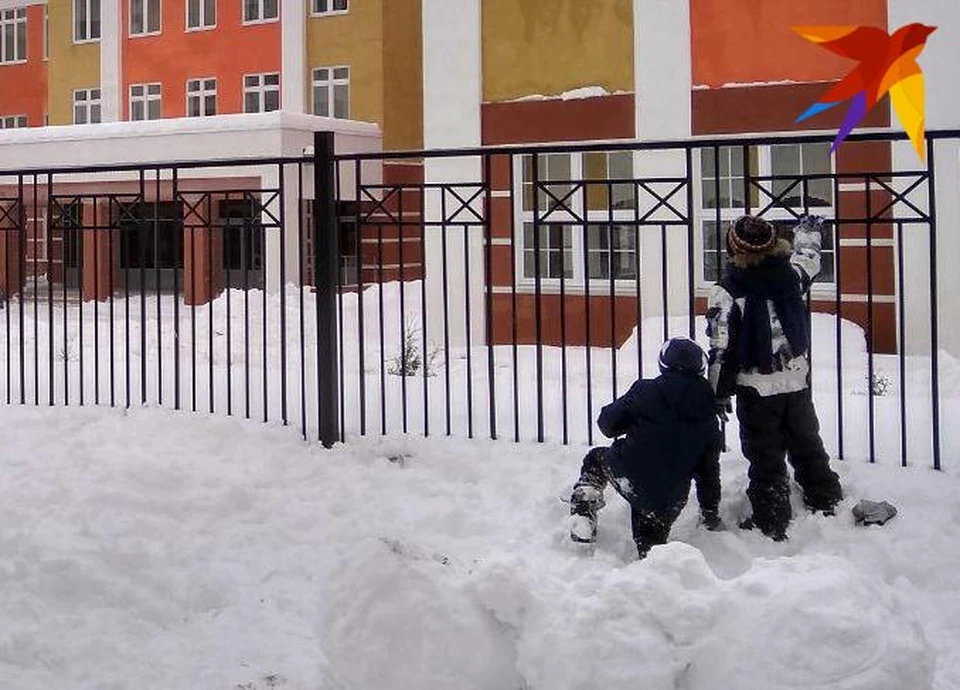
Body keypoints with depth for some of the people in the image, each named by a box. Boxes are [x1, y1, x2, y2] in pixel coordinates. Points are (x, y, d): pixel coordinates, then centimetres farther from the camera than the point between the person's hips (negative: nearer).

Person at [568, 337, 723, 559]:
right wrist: (711, 515, 25)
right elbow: (709, 471, 13)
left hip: (628, 474, -1)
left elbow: (607, 423, 1)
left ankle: (584, 513, 13)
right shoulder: (707, 418, 8)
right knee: (651, 538, 20)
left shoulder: (645, 390, -2)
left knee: (596, 460, 28)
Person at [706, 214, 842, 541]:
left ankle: (772, 522, 8)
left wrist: (719, 394, -4)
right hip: (797, 381, 4)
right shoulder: (790, 275, -5)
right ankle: (828, 501, 32)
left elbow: (722, 349, -15)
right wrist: (809, 229, 40)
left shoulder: (725, 292, -17)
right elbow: (808, 258, 21)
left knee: (765, 456, 4)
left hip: (755, 388, -4)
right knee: (807, 444, 21)